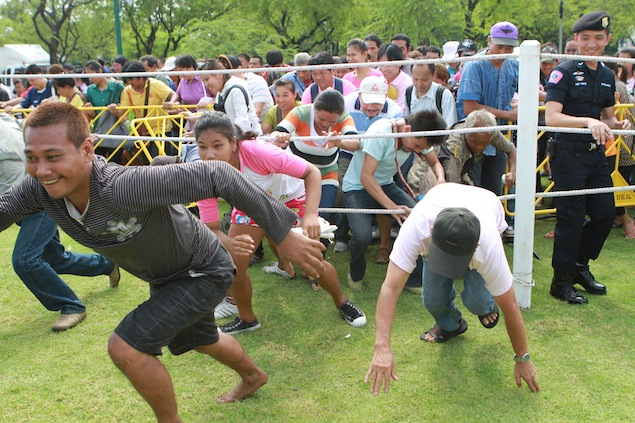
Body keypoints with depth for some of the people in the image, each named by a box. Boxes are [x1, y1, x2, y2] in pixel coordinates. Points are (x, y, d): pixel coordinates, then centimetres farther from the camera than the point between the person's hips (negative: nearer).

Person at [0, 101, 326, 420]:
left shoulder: (123, 187, -43)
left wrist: (282, 233, -39)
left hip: (204, 271, -8)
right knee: (201, 340, 31)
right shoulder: (39, 188, -22)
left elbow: (217, 176, -42)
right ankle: (253, 377, 62)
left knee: (125, 347, -17)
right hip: (165, 278, 8)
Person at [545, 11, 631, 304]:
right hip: (568, 155, -7)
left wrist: (618, 124, 0)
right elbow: (551, 117, -21)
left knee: (605, 213, 10)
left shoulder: (607, 76, 13)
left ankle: (579, 265, 30)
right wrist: (587, 121, -33)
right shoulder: (564, 72, -10)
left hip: (596, 154, 7)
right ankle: (561, 281, 11)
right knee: (572, 217, -3)